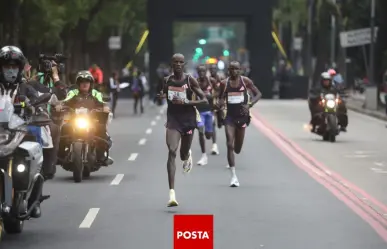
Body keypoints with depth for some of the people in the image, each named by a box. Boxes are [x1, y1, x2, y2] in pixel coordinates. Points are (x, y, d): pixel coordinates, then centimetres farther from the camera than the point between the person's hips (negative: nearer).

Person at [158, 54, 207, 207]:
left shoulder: (190, 80, -6)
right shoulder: (167, 80, 2)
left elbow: (204, 100, -8)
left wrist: (185, 102, -19)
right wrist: (162, 95, -3)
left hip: (188, 119, 0)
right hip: (173, 119, 1)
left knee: (183, 155, 13)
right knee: (171, 152, -18)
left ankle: (188, 155, 58)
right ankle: (172, 193, -23)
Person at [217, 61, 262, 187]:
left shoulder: (246, 81, -2)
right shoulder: (224, 83, 0)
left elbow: (258, 94, 1)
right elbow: (221, 99, 10)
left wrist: (249, 104, -15)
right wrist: (220, 104, -14)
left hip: (242, 115, 0)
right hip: (230, 116, 0)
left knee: (237, 149, 9)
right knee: (230, 145, -14)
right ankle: (233, 176, -12)